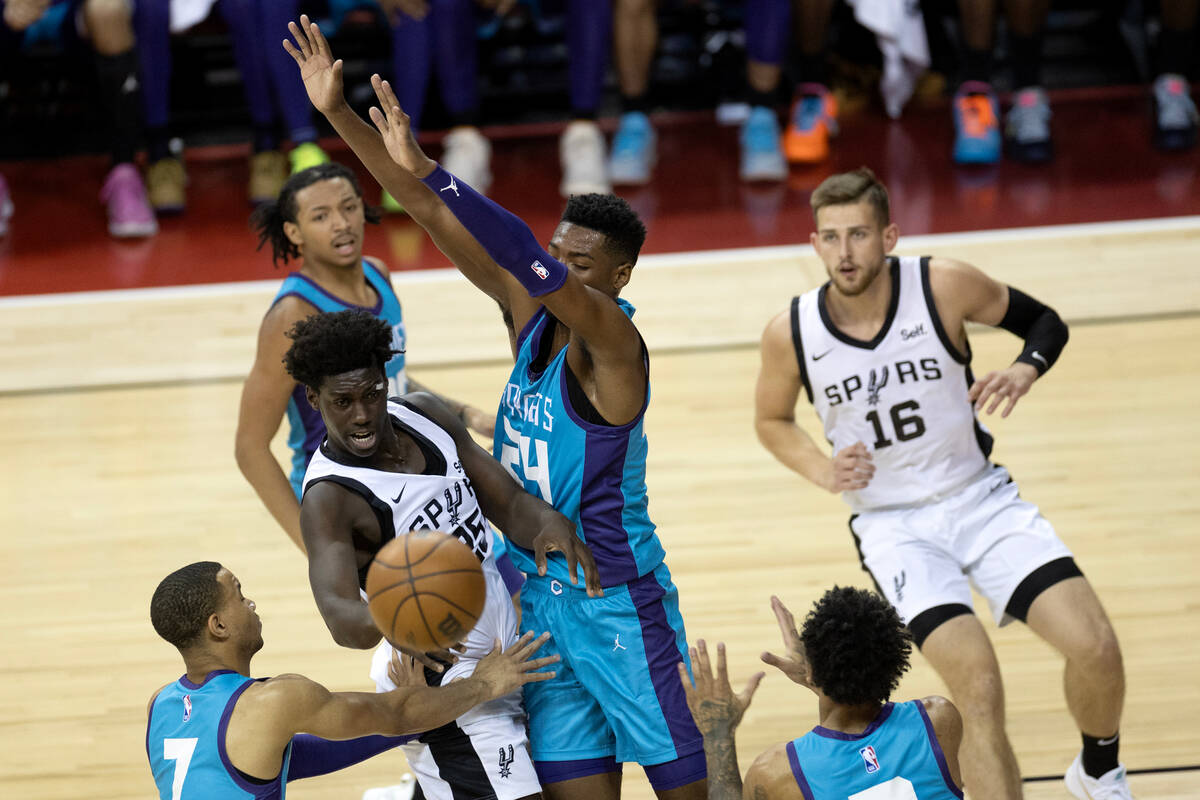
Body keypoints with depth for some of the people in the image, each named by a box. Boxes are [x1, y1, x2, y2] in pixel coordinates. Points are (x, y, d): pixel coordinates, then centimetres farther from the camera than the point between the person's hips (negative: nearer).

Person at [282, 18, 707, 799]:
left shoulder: (614, 341, -19)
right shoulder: (531, 313, 2)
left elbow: (526, 257, -36)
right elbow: (438, 219, -2)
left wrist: (424, 167, -44)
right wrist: (339, 113, -7)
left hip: (617, 601, -7)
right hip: (537, 590, 7)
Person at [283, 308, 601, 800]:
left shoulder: (423, 417, -2)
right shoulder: (329, 497, -23)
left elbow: (508, 505, 0)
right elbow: (340, 614, -37)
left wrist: (549, 523, -22)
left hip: (500, 661, 7)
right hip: (445, 687, -7)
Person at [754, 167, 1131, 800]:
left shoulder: (944, 286, -13)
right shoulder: (791, 333, -12)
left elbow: (1045, 322, 3)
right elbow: (771, 420, 9)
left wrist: (1024, 371, -18)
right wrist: (823, 471, -10)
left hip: (981, 498, 1)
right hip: (893, 525, -1)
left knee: (1095, 647, -14)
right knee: (978, 688, -22)